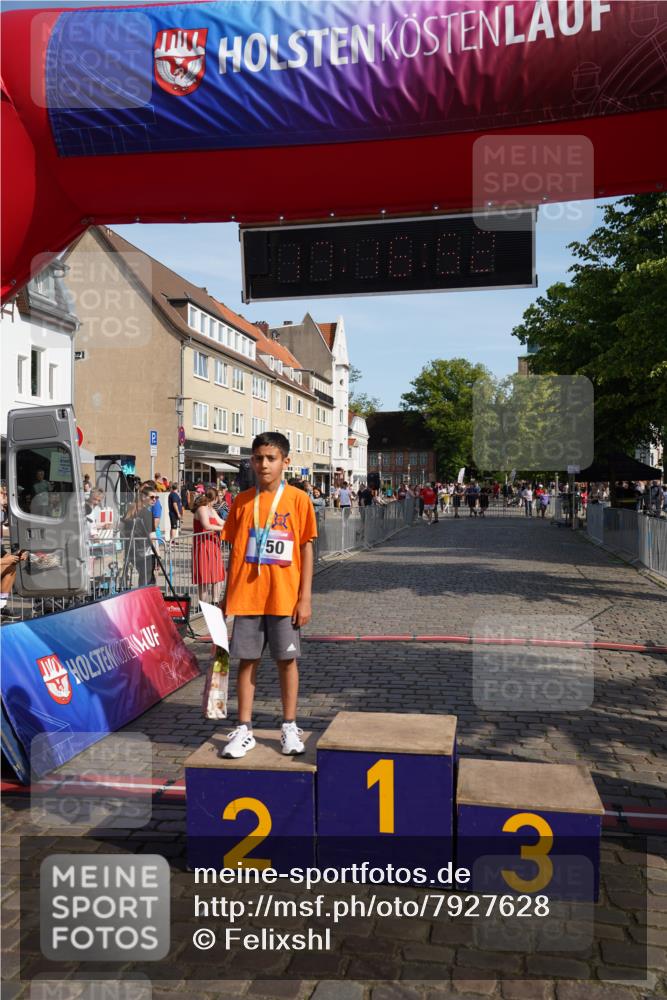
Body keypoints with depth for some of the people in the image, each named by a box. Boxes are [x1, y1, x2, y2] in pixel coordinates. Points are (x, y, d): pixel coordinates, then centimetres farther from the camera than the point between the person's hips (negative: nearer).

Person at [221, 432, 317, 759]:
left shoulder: (298, 499, -3)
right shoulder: (242, 501, 4)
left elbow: (306, 549, -2)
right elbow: (235, 550, 9)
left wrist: (305, 598, -6)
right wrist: (228, 595, 8)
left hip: (284, 597, -2)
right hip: (247, 596, 2)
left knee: (287, 659, 7)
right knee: (248, 660, 7)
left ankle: (289, 727, 22)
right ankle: (244, 729, 17)